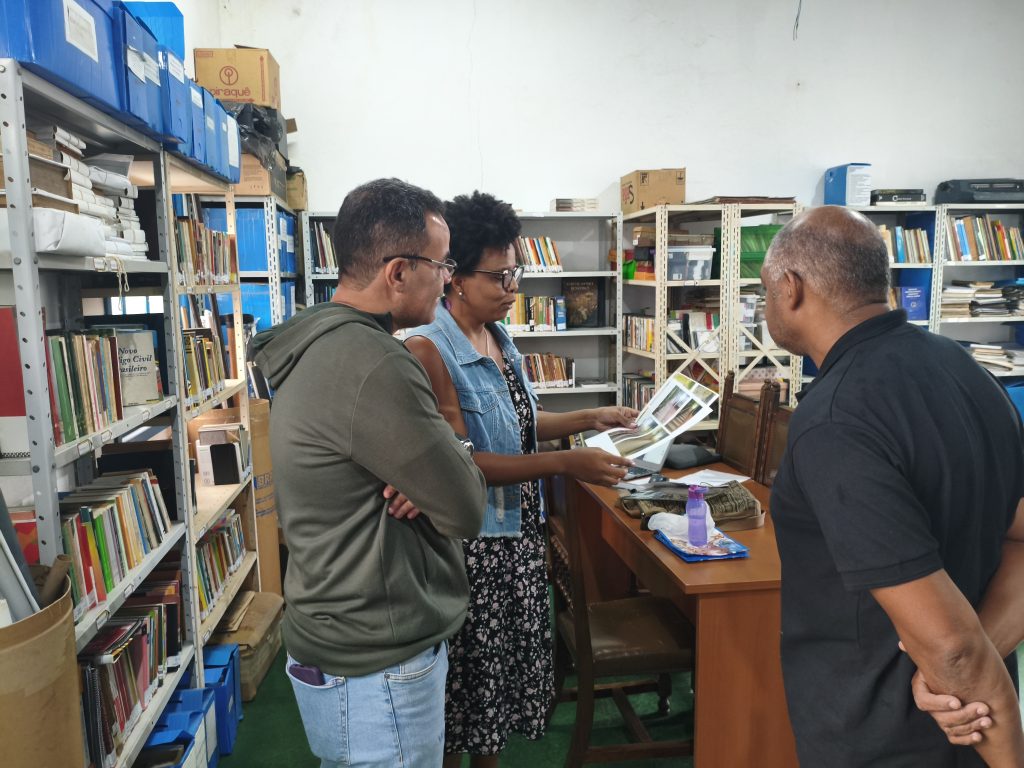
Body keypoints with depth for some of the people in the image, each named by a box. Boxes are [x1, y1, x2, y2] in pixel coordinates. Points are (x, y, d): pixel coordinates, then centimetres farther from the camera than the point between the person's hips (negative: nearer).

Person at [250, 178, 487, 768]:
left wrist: (424, 481, -14)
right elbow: (466, 510, -23)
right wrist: (458, 456, -3)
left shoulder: (325, 345, 4)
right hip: (378, 672, -9)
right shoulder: (371, 365, -29)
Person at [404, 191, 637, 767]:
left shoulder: (500, 338, 5)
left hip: (520, 531, 8)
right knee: (469, 676, 12)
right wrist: (567, 464, -28)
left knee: (508, 664, 22)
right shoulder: (429, 350, -21)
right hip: (470, 542, -8)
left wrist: (592, 419, 7)